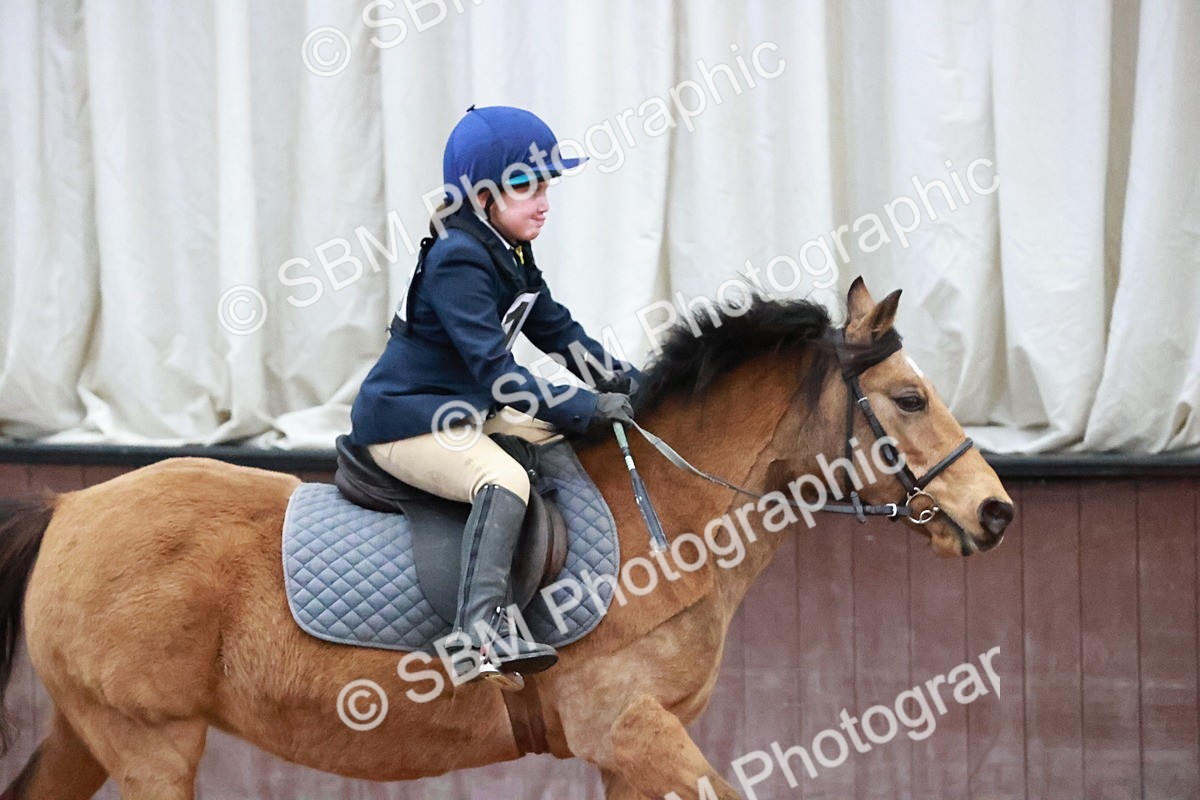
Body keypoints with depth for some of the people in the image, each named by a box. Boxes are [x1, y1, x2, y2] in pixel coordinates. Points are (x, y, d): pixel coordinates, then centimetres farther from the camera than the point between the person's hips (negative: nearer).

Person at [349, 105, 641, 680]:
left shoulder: (510, 255, 9)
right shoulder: (457, 261, -23)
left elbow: (557, 330, 16)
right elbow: (497, 372, -29)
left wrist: (623, 380, 2)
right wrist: (588, 408, -29)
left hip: (465, 410, 11)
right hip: (407, 424, -11)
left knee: (566, 436, 17)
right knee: (505, 480, -33)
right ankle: (477, 629, -44)